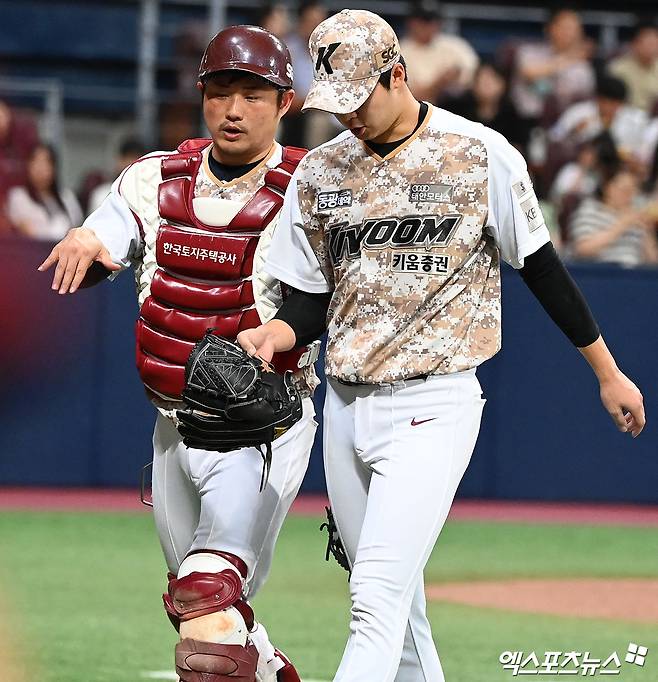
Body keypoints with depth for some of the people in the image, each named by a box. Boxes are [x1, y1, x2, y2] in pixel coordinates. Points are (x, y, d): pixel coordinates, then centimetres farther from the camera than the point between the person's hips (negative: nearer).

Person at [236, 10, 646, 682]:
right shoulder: (319, 172, 8)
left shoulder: (479, 154, -5)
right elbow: (312, 299, 11)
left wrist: (608, 373, 7)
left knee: (379, 596, -18)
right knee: (393, 602, 10)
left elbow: (540, 267, 2)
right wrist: (269, 336, -12)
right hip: (346, 407, 6)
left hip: (433, 406, -5)